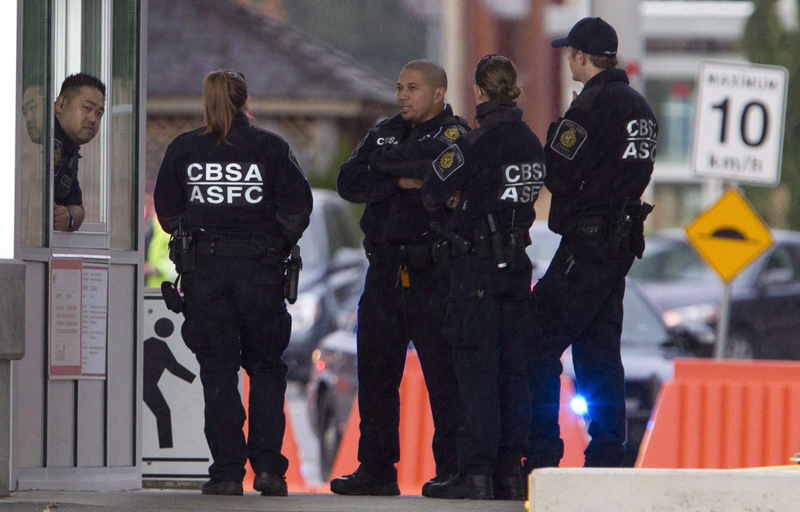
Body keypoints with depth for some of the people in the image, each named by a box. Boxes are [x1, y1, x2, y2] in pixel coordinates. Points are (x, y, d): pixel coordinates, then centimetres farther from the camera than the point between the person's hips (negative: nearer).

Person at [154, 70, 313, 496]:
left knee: (217, 370, 4)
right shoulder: (270, 148, -2)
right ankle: (267, 465, 1)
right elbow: (297, 208, -3)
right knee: (266, 366, 11)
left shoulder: (184, 149, 2)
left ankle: (227, 471, 0)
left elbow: (167, 211, 5)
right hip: (260, 268, 0)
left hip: (202, 268, 0)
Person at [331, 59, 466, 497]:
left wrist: (383, 162, -7)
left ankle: (451, 468, 0)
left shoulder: (454, 135, -1)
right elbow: (348, 182, 4)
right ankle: (376, 469, 14)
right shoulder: (384, 133, 16)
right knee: (376, 372, 7)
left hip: (434, 275, -6)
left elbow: (432, 159, -23)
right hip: (384, 272, 6)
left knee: (443, 373, -5)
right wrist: (401, 181, -10)